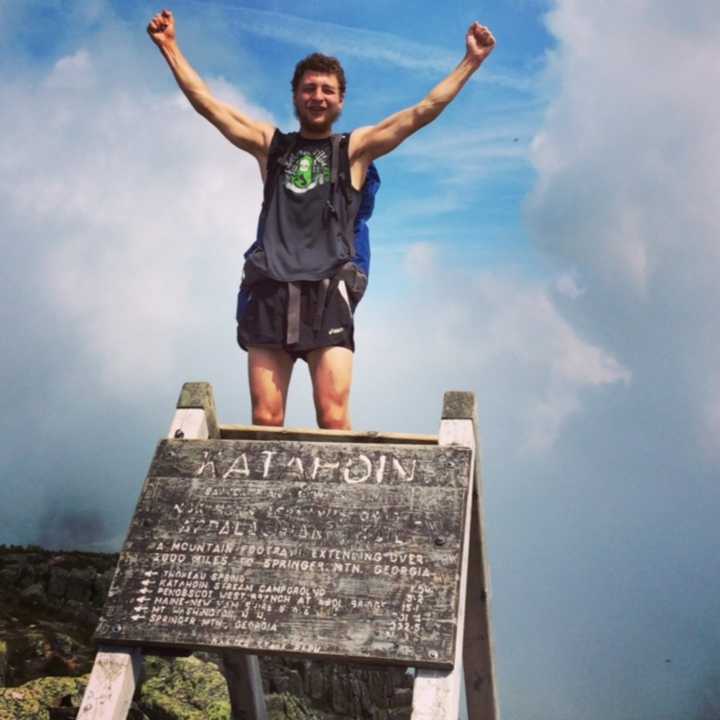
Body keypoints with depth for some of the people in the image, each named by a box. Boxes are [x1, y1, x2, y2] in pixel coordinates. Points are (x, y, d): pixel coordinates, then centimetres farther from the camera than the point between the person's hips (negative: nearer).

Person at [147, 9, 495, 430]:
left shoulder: (355, 149, 12)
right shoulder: (270, 144, 18)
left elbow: (424, 111, 7)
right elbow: (208, 104, 16)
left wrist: (471, 61, 3)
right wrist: (170, 48, 14)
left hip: (327, 296, -2)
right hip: (271, 296, 2)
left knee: (334, 420, -11)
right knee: (265, 422, -2)